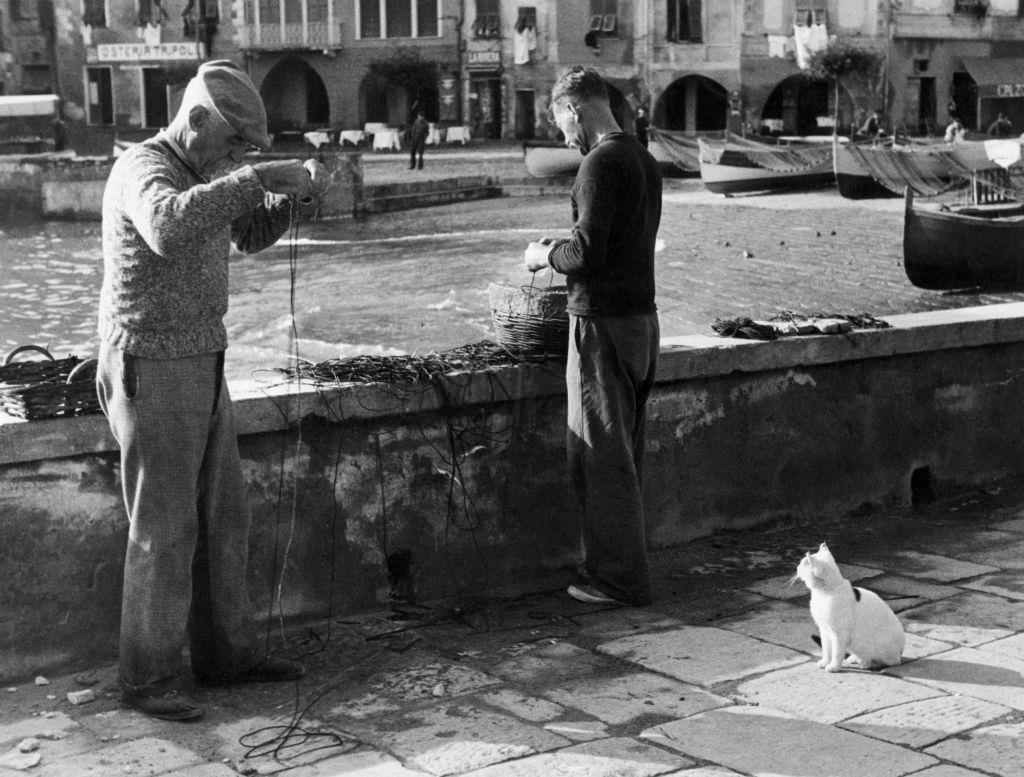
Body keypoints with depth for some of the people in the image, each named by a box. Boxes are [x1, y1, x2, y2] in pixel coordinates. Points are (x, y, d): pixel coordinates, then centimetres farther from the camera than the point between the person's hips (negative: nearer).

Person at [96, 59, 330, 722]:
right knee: (165, 528, -4)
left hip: (197, 368, 9)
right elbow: (168, 228, -43)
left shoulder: (196, 174, 11)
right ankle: (149, 678, 7)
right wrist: (258, 177, -38)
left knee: (222, 515, 13)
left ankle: (225, 653, 24)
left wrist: (296, 191, 1)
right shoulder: (142, 169, -19)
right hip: (150, 373, -9)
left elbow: (252, 235, 21)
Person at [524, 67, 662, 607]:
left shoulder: (601, 163, -15)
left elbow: (588, 252, -22)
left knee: (600, 456, -1)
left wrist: (545, 254, -3)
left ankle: (618, 578, 5)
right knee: (625, 453, 16)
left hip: (602, 320, -9)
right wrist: (560, 251, 17)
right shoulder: (643, 159, 13)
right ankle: (624, 567, 24)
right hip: (641, 314, 9)